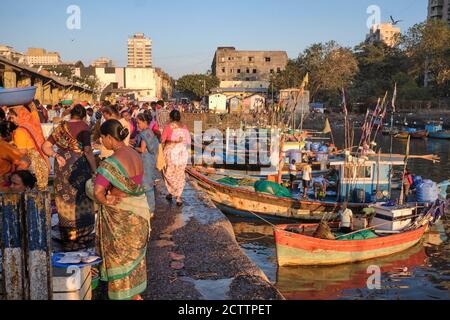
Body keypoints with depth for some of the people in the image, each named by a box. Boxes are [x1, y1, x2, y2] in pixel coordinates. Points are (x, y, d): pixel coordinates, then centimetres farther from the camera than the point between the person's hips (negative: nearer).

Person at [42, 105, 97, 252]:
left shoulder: (61, 127, 11)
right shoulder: (83, 126, -6)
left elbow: (45, 147, 8)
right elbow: (88, 151, -15)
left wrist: (56, 155, -5)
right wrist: (95, 169, -10)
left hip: (62, 166, 5)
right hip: (77, 166, -5)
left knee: (65, 201, 14)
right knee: (80, 202, 6)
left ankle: (67, 237, 25)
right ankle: (81, 238, 13)